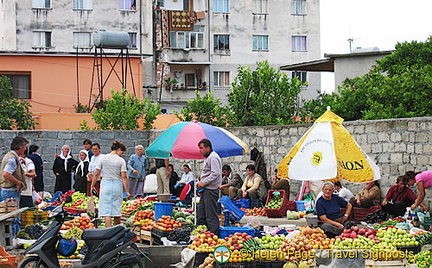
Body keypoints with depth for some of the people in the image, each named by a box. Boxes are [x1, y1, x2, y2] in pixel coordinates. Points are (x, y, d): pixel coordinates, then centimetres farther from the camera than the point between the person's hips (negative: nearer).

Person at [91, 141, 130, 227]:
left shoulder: (103, 158, 1)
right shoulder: (121, 161, -3)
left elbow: (96, 174, 3)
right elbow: (124, 177, -6)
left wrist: (93, 185, 14)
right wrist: (127, 191, -3)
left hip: (105, 184, 0)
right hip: (117, 184, 0)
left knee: (106, 210, -1)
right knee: (117, 209, 13)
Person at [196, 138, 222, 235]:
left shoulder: (213, 157, -13)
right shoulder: (208, 158, 20)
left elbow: (215, 174, -22)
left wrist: (203, 182, -18)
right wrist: (200, 183, 13)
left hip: (211, 190, -11)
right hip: (206, 191, 11)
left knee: (211, 215, -8)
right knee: (200, 213, 13)